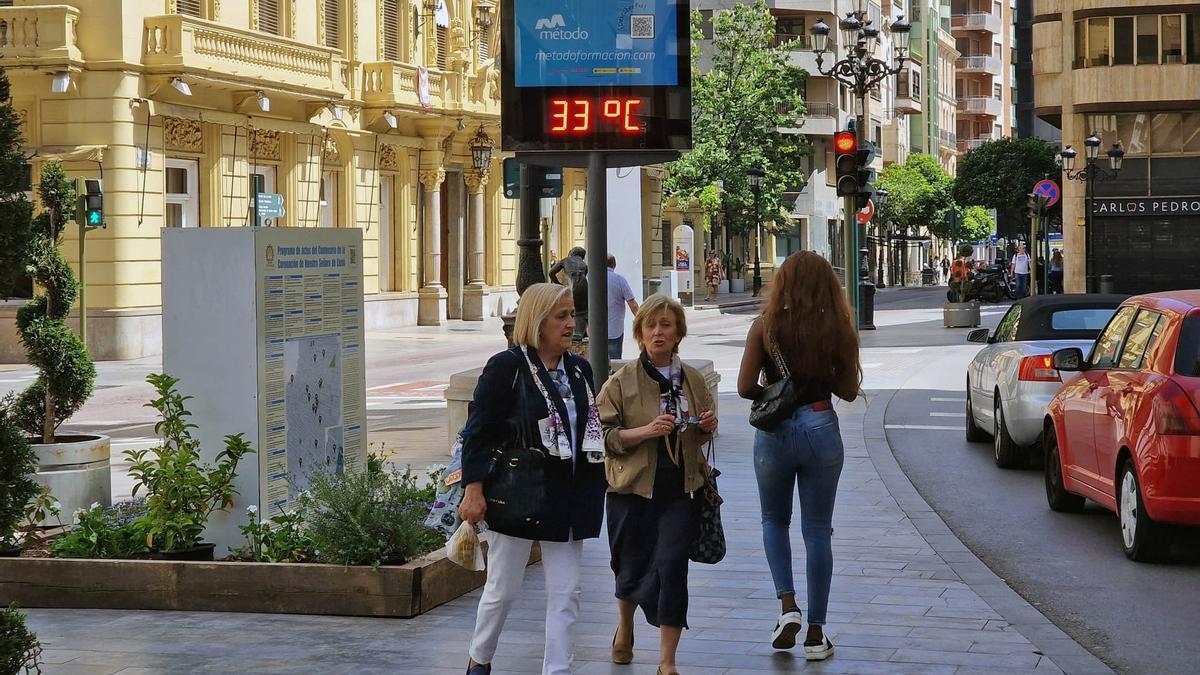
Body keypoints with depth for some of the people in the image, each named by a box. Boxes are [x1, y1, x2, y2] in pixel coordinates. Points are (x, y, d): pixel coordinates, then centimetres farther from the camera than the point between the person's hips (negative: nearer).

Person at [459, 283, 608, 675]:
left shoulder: (579, 370, 10)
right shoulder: (506, 368, -9)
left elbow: (591, 429, 18)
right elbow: (478, 432, -11)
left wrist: (597, 486, 16)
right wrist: (474, 489, -17)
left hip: (568, 497, 6)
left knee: (565, 595, 3)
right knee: (503, 590, 6)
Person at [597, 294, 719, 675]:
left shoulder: (692, 380, 7)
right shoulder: (622, 382, -4)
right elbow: (606, 435, -8)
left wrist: (707, 426, -2)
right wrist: (647, 431, -22)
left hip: (680, 489, 1)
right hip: (634, 487, -1)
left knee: (672, 566, -10)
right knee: (633, 567, 12)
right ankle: (625, 628, 45)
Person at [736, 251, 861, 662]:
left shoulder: (766, 327, -7)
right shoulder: (836, 328, -4)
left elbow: (745, 388, -9)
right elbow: (848, 391, 2)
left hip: (775, 432, -1)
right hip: (821, 430, 1)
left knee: (775, 521, 22)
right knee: (817, 530, 9)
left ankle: (787, 604, 3)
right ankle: (816, 635, 12)